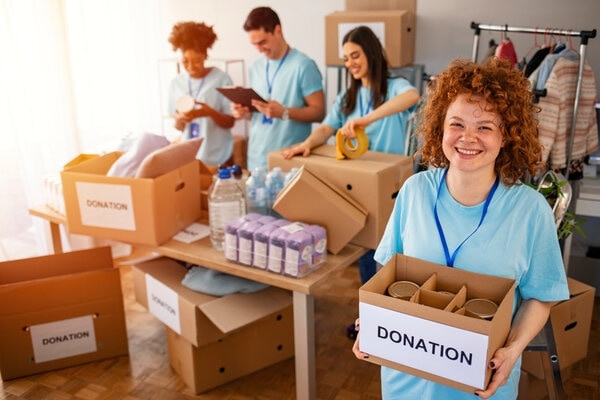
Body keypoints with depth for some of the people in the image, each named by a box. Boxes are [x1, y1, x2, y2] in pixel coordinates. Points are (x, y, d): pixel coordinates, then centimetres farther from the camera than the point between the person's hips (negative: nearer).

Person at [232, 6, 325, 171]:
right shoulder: (255, 67, 11)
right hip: (257, 158, 6)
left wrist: (284, 112, -23)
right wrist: (246, 112, -2)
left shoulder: (303, 65, -8)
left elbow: (319, 112, -10)